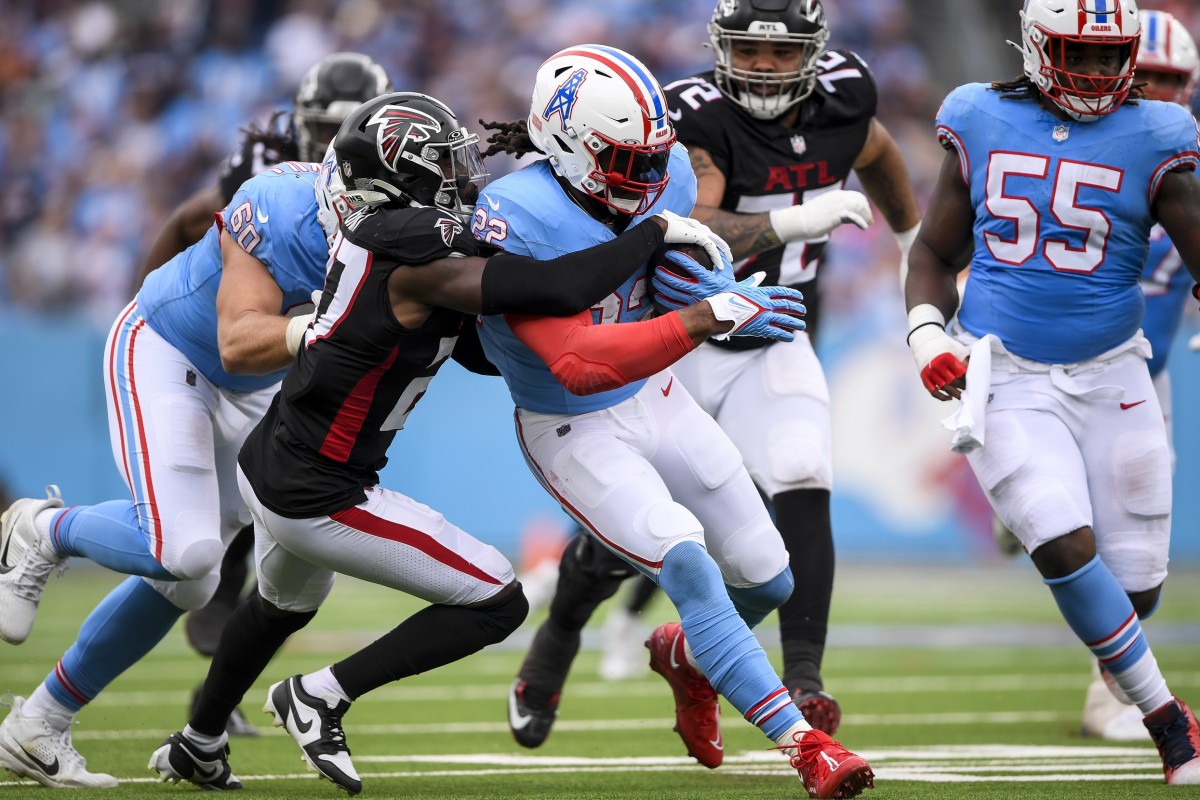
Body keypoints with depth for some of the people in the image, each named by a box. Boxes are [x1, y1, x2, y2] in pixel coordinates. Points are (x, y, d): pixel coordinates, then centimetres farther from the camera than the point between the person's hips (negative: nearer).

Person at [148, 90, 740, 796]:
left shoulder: (379, 234, 3)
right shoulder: (421, 258, -25)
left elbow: (482, 352, 11)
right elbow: (560, 290, -29)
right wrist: (656, 231, -17)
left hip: (269, 466, 10)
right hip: (321, 498, -10)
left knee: (283, 605, 38)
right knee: (498, 603, -3)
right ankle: (320, 697, 2)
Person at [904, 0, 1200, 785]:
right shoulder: (984, 126, 1)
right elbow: (935, 254, 11)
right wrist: (928, 332, -7)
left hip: (1110, 378, 1)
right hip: (1005, 382, 0)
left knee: (1135, 587, 3)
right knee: (1066, 551, -20)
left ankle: (1120, 647, 43)